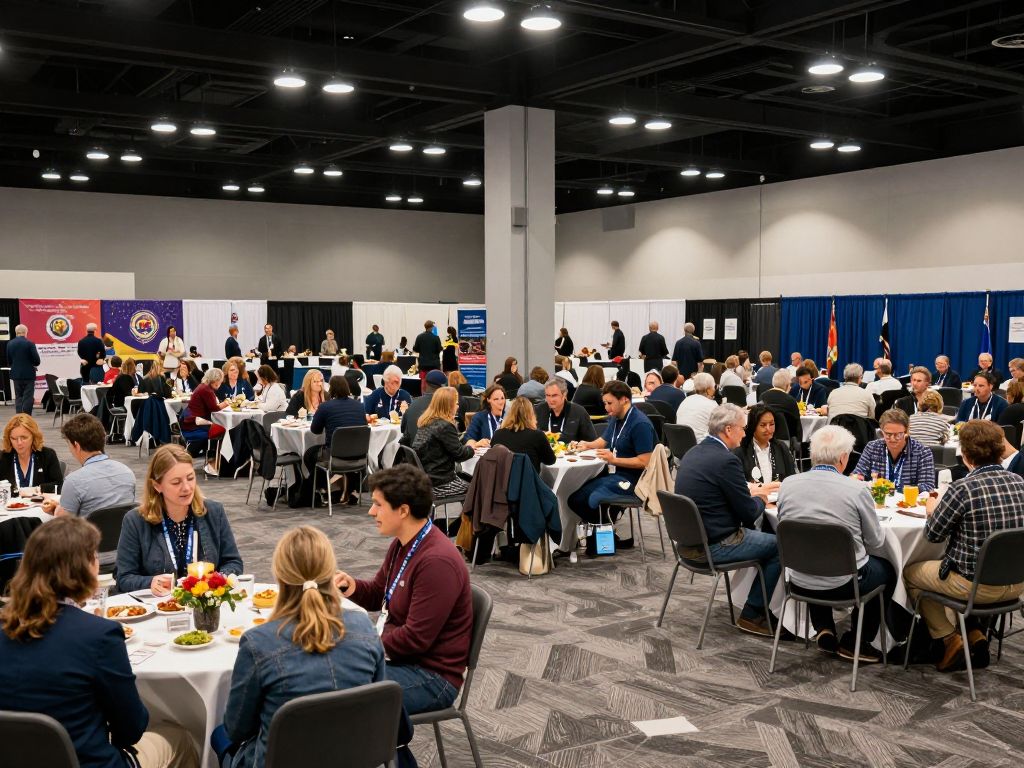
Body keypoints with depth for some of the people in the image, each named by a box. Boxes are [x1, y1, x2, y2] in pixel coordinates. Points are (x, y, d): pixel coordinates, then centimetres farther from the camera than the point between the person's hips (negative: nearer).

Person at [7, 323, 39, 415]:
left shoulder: (10, 344, 3)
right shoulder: (30, 343, -12)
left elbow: (8, 360, 7)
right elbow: (37, 360, -13)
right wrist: (34, 364, 8)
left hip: (16, 374, 4)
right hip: (28, 374, -4)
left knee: (18, 397, 12)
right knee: (28, 398, -1)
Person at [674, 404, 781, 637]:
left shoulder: (693, 452, 7)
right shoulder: (726, 460, -20)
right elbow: (749, 513, -14)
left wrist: (748, 490, 13)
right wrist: (759, 498, 6)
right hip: (714, 546, -9)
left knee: (753, 530, 27)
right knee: (780, 546, 6)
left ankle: (756, 607, 29)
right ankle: (752, 614, 12)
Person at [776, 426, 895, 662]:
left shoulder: (787, 485, -7)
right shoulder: (856, 490, -17)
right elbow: (875, 541, -3)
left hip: (800, 583, 4)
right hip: (844, 583, -3)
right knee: (887, 570, 27)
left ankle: (824, 630, 25)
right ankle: (855, 641, 24)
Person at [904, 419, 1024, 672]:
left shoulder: (962, 489, -22)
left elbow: (933, 535, -10)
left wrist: (933, 510, 11)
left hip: (977, 585, -6)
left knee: (910, 573, 18)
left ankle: (950, 639, 16)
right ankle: (974, 633, 23)